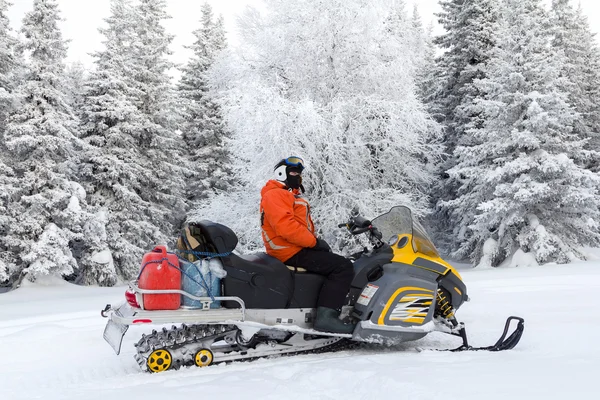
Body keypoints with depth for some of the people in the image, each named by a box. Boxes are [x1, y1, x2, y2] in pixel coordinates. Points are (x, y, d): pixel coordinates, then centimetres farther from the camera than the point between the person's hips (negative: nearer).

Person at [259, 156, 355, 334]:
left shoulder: (291, 196, 25)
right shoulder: (275, 195, -10)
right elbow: (285, 227, -24)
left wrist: (316, 241, 4)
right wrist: (315, 242, -18)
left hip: (297, 249, 11)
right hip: (290, 253, -11)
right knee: (343, 267, -20)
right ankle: (326, 317, -30)